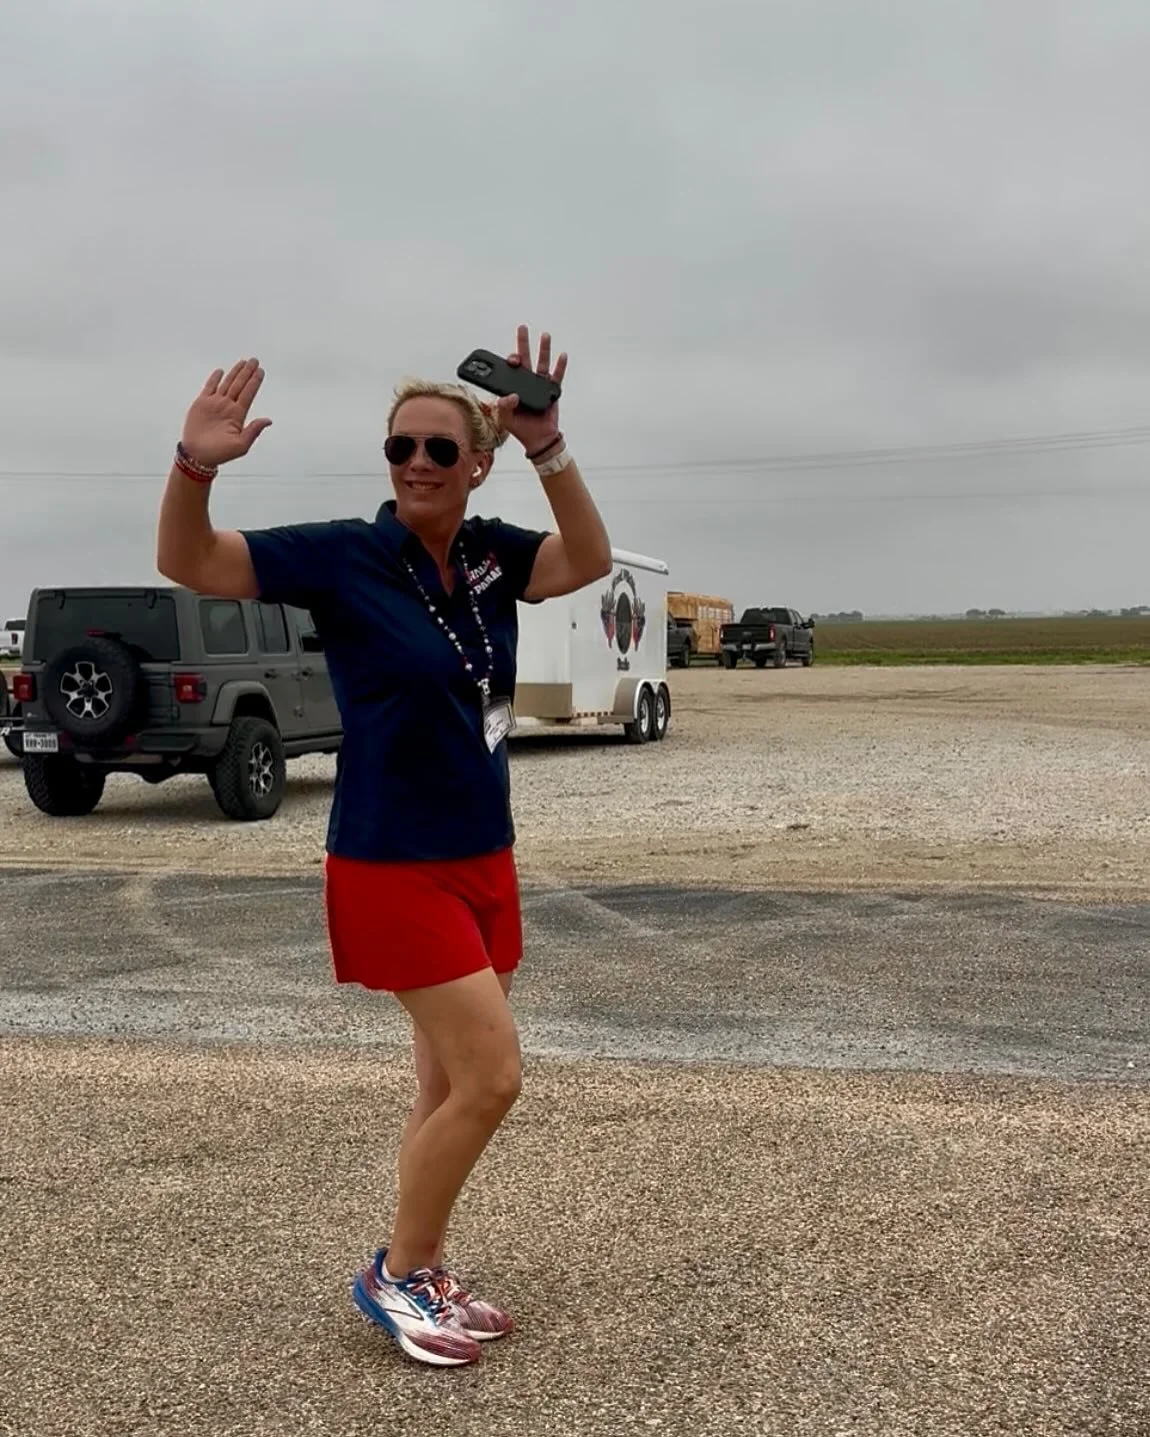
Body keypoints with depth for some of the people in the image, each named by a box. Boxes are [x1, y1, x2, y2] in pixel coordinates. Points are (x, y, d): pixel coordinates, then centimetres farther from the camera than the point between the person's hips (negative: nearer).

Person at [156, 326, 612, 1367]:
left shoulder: (489, 553, 3)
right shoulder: (343, 554, -11)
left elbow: (589, 562, -13)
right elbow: (189, 564, -16)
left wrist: (547, 446, -27)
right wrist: (196, 464, -36)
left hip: (485, 860, 6)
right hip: (394, 870, -6)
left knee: (451, 1085, 14)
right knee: (491, 1077, -8)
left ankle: (423, 1273, 30)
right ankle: (395, 1274, 12)